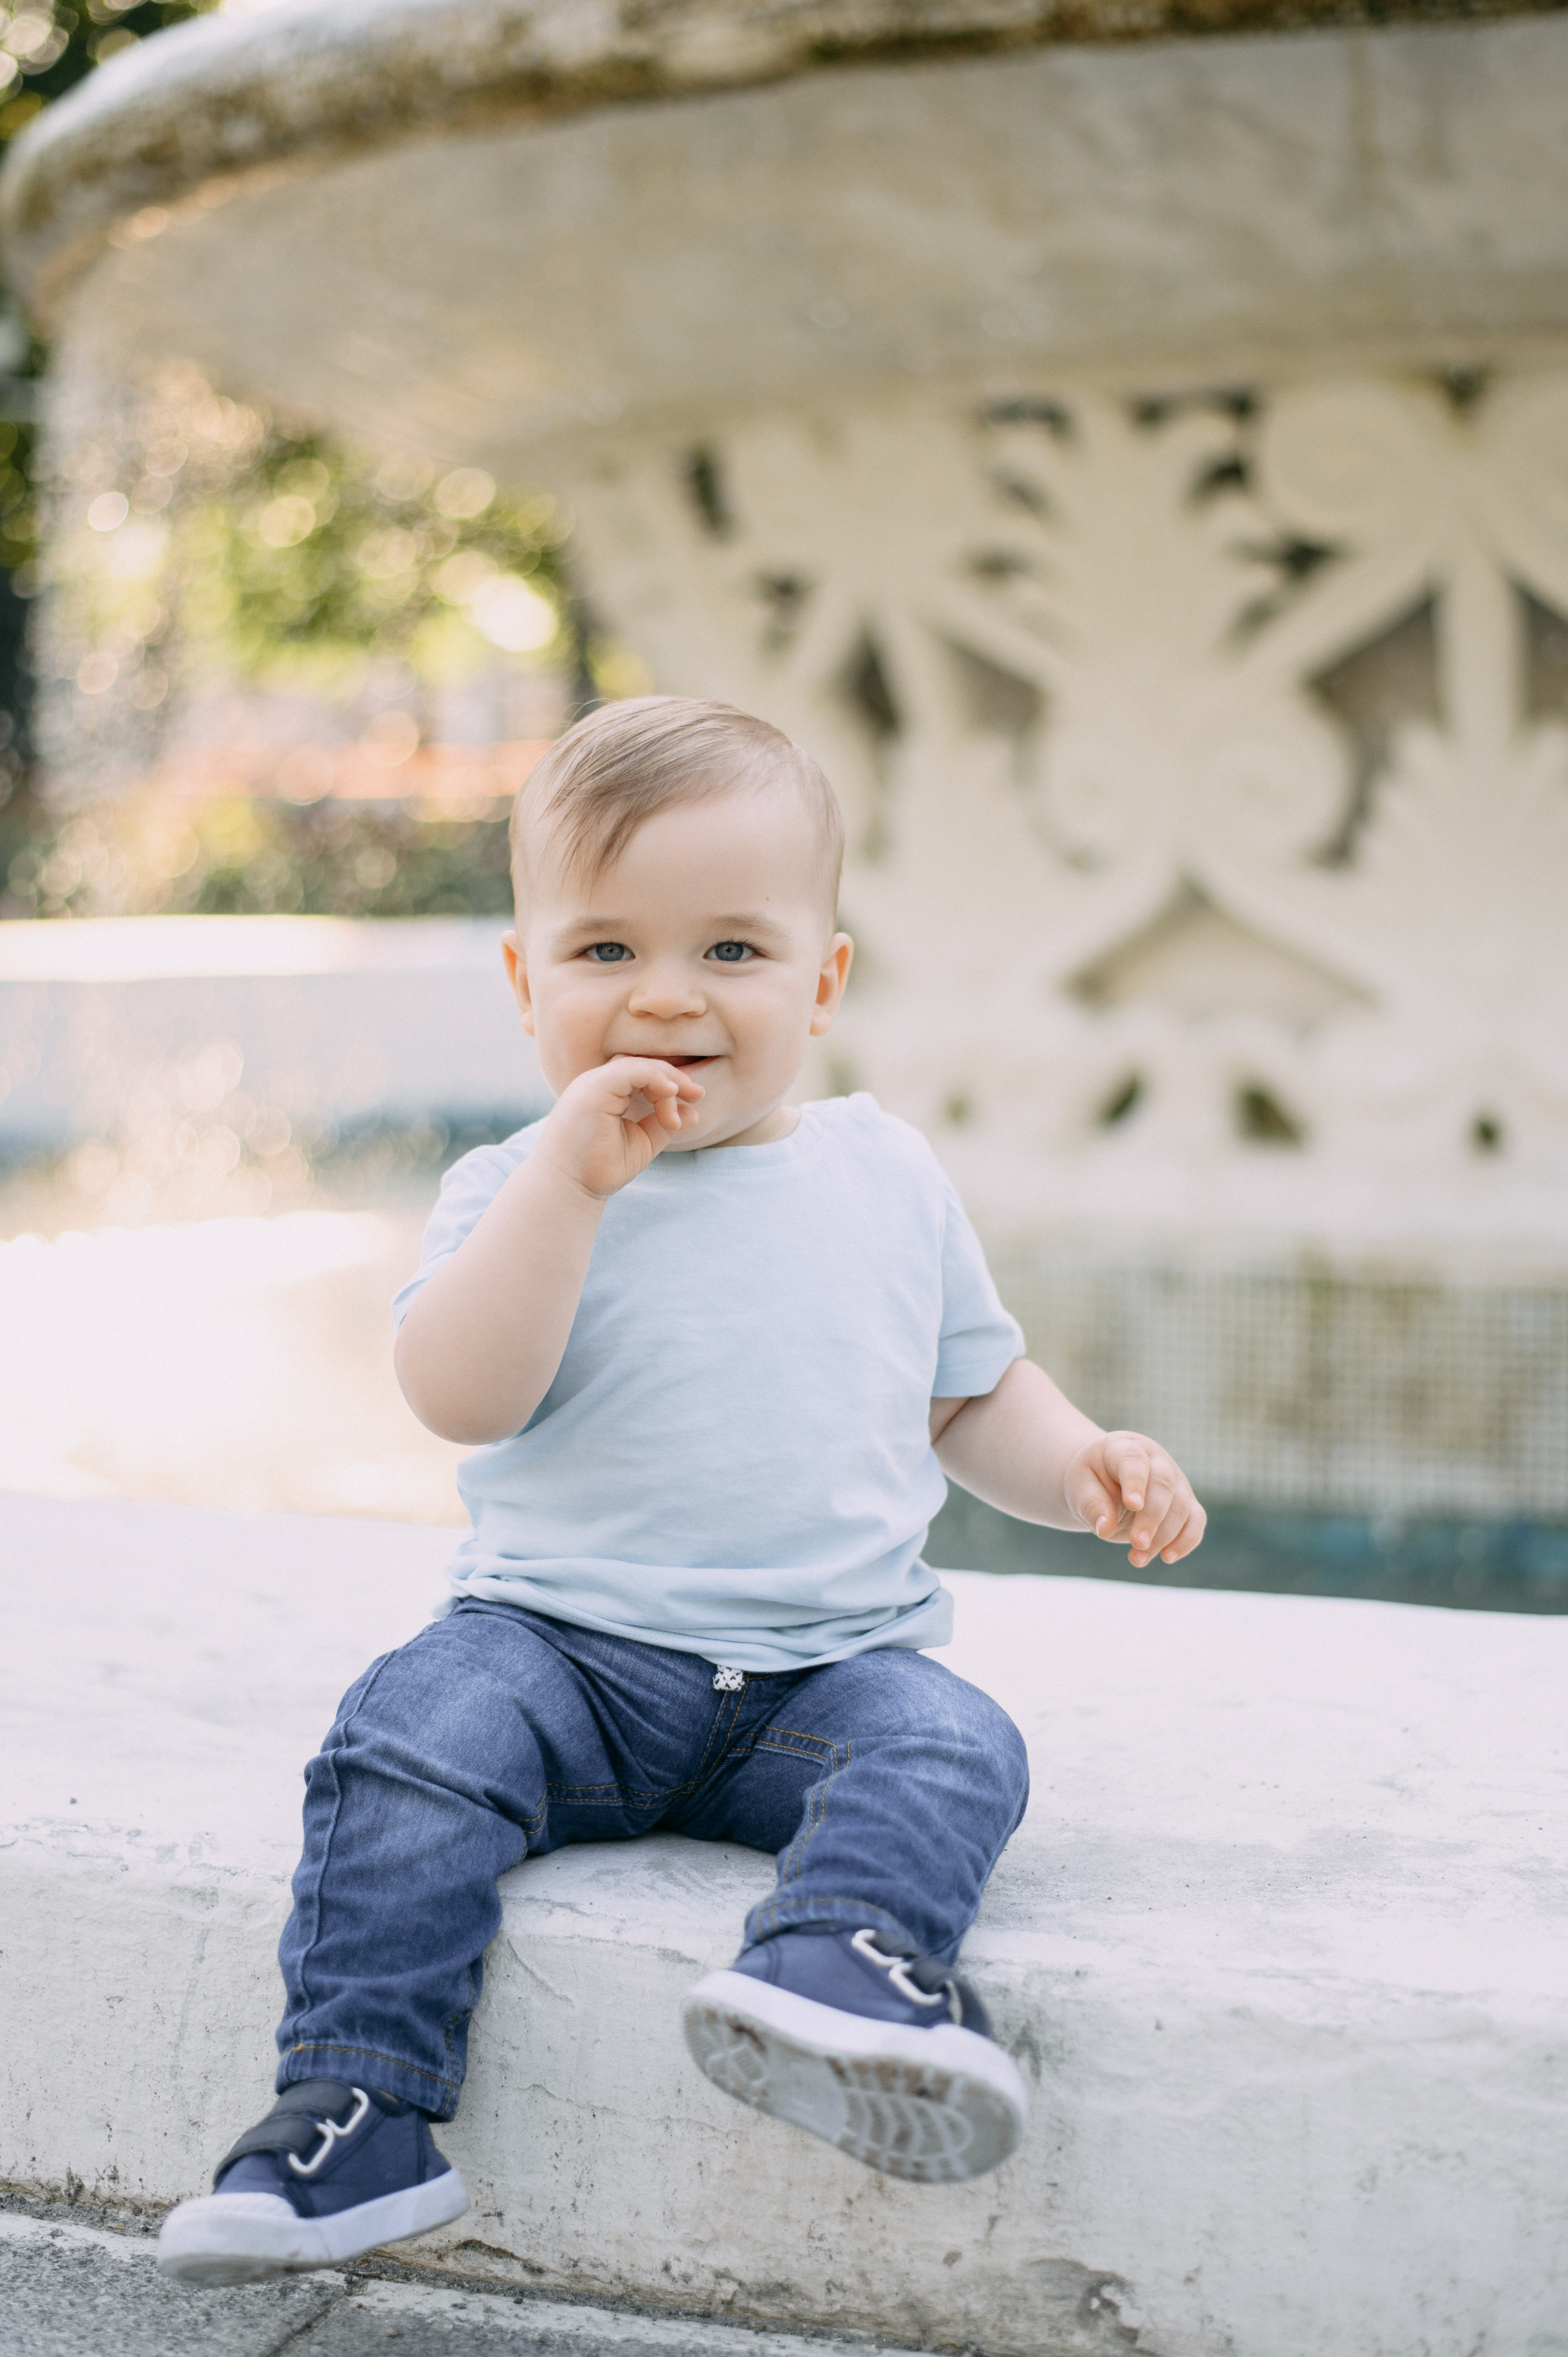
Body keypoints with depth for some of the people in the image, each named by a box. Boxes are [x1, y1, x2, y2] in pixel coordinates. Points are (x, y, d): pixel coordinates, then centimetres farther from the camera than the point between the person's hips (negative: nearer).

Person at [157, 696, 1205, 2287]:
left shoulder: (886, 1179, 11)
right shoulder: (517, 1189, 2)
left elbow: (969, 1393, 23)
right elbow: (459, 1397, -16)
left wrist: (1081, 1471, 3)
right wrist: (572, 1176, -21)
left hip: (828, 1660, 2)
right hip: (563, 1641, -1)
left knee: (947, 1743, -28)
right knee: (413, 1735, -27)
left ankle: (840, 1970, -49)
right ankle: (353, 2121, -25)